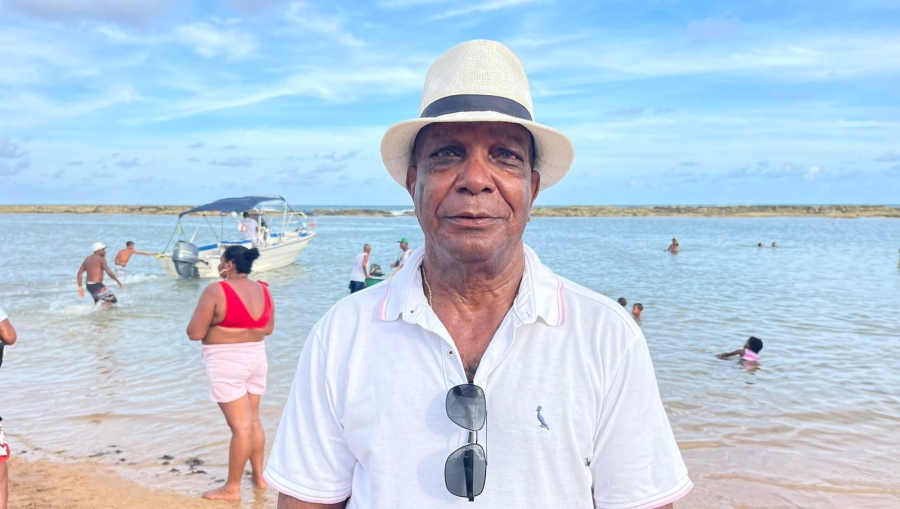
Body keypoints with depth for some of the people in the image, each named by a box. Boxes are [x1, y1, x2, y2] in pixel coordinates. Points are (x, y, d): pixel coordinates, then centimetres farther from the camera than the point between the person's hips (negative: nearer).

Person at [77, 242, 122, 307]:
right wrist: (118, 281, -6)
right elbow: (109, 272, -19)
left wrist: (80, 287, 12)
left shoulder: (87, 259, 14)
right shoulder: (101, 259, -9)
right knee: (113, 300, -3)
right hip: (97, 286, -9)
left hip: (89, 286, 9)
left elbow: (79, 273, 10)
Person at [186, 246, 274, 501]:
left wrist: (213, 318, 4)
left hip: (227, 362, -6)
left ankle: (232, 487, 11)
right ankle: (259, 475, 29)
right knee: (253, 420, 18)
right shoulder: (263, 290, 3)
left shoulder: (216, 291, -15)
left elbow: (195, 333, -14)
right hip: (256, 357, 6)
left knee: (240, 425, -2)